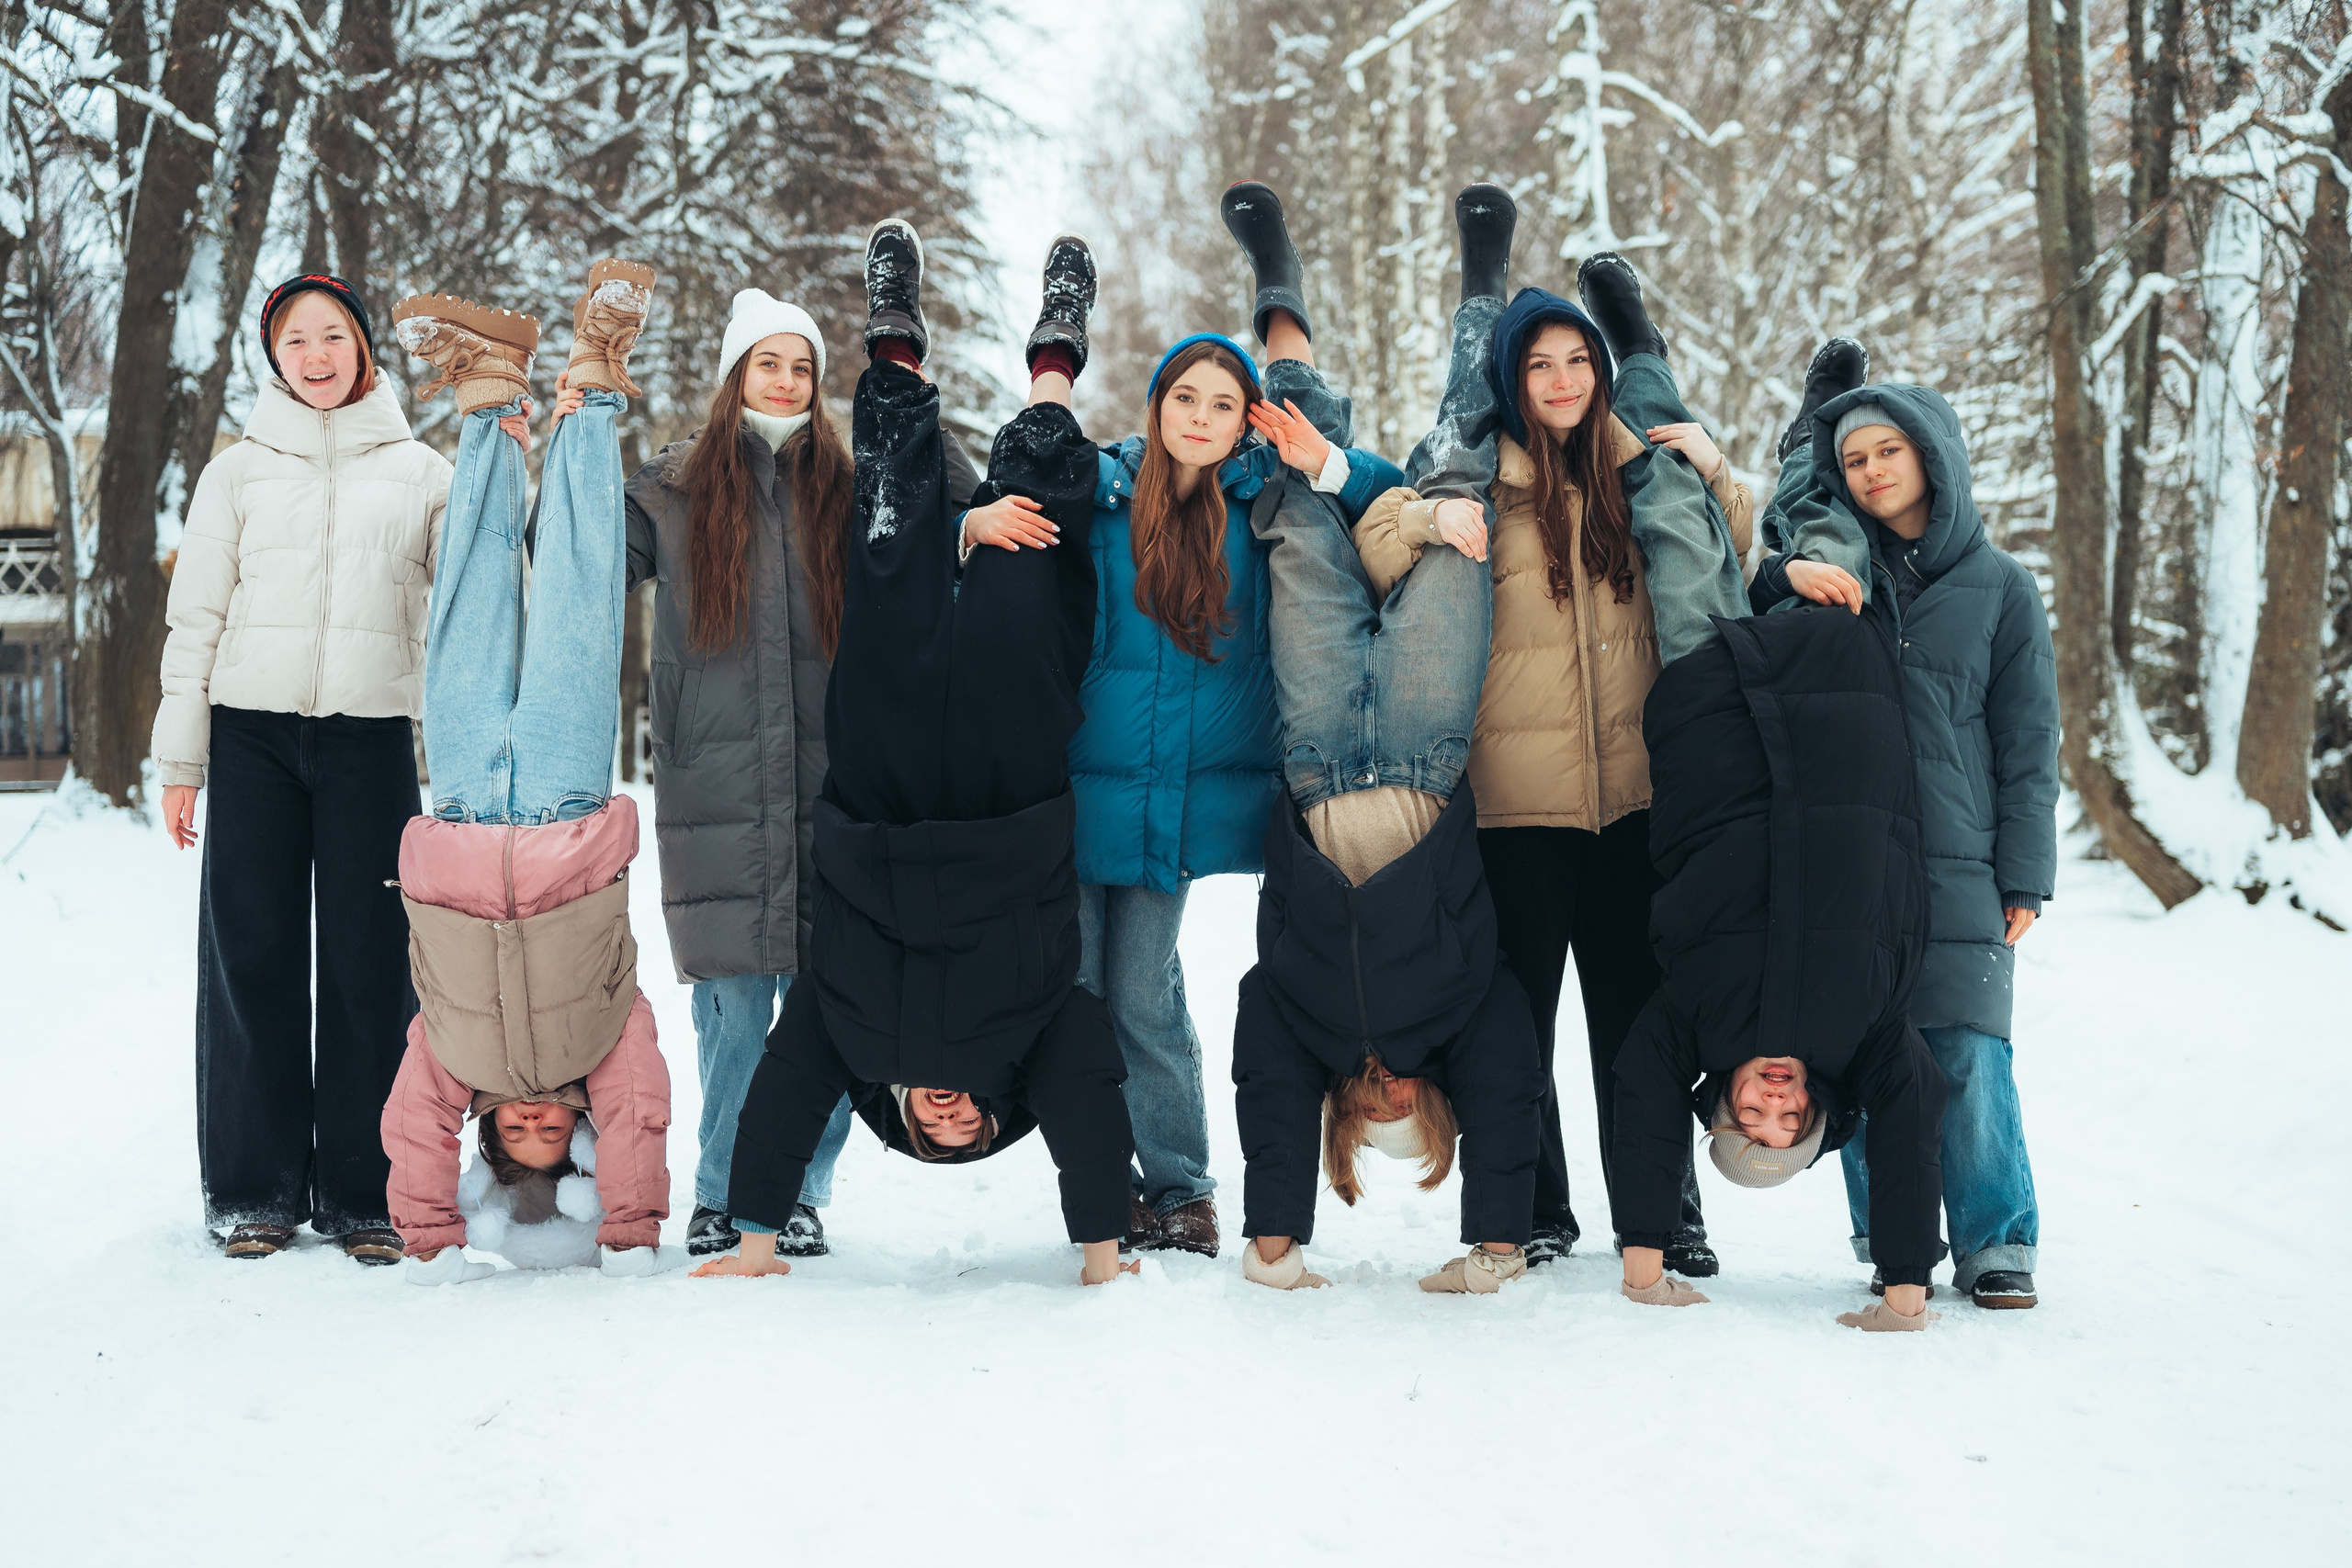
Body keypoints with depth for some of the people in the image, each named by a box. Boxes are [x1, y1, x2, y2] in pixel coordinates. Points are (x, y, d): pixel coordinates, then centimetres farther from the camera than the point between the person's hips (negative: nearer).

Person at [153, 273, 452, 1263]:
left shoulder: (421, 471, 12)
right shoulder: (237, 472, 13)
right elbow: (196, 619, 11)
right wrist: (178, 757, 6)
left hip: (372, 736, 0)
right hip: (252, 734, 1)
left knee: (370, 962, -2)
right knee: (252, 956, 1)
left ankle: (363, 1191, 6)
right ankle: (255, 1189, 9)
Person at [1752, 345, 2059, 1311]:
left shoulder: (1998, 587, 10)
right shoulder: (1830, 571, 13)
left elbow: (2028, 743, 9)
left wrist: (2025, 876, 2)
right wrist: (1787, 578, -17)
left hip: (1958, 863, -1)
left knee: (1969, 1058, -7)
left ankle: (1995, 1244, 6)